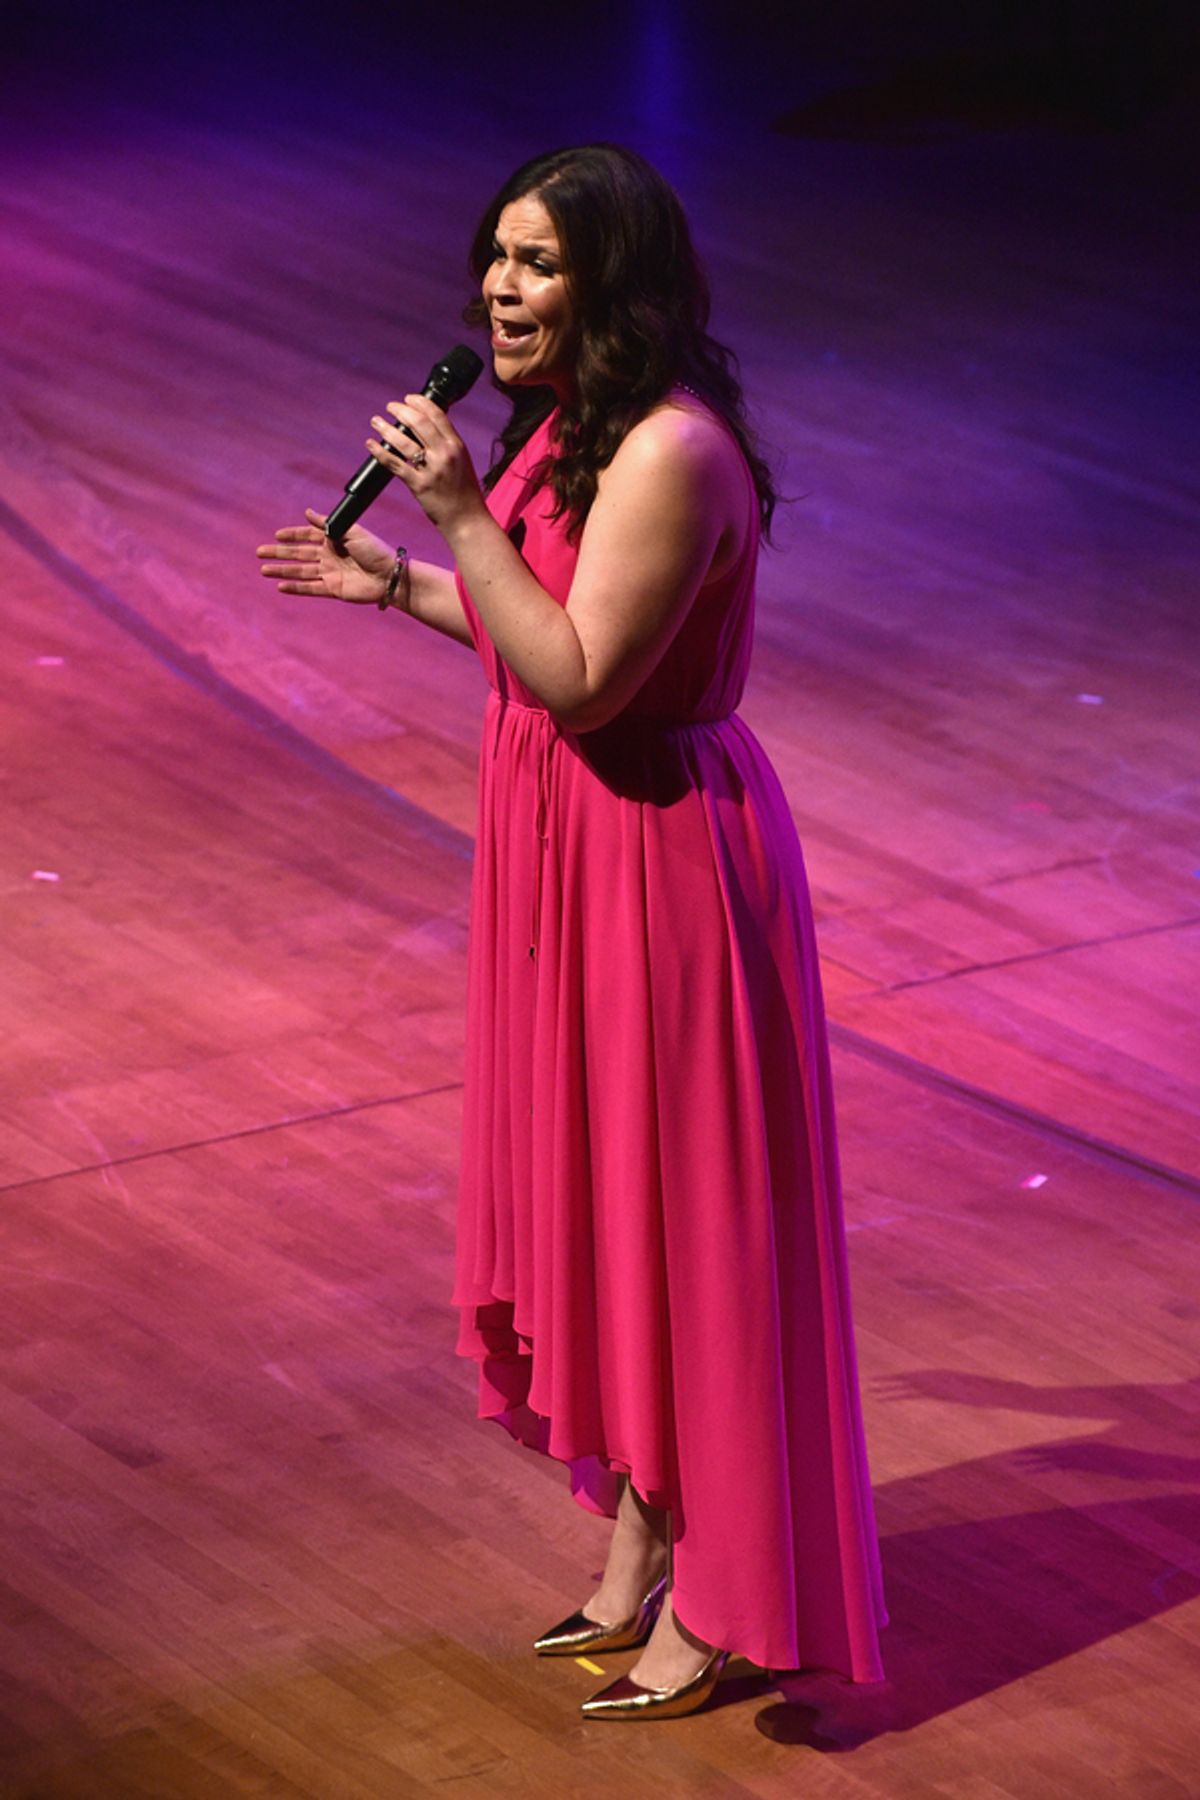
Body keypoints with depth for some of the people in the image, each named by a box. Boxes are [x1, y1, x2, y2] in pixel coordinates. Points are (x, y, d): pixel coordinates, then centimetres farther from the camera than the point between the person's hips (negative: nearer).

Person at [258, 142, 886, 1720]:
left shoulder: (670, 453, -24)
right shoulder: (572, 422, 6)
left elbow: (581, 677, -27)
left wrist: (459, 509, -28)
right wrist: (396, 584, 16)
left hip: (657, 861, -10)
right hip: (566, 845, 10)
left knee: (677, 1206, 1)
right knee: (592, 1189, 18)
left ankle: (713, 1604, 14)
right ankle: (638, 1548, 32)